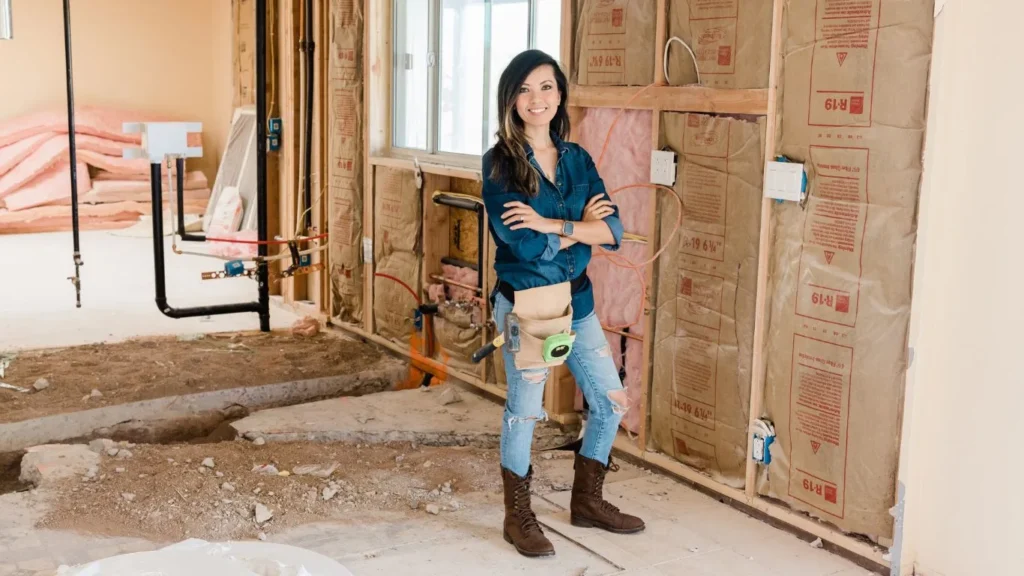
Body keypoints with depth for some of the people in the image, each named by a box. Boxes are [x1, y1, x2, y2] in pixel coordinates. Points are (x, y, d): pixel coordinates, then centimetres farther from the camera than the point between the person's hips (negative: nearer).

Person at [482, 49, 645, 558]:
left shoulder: (578, 159, 5)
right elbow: (522, 244, -21)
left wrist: (550, 224, -19)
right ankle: (518, 519, 24)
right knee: (524, 411, 5)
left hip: (577, 301, 6)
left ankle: (587, 502, 32)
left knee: (611, 403, 12)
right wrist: (579, 226, -11)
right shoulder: (500, 163, -10)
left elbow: (613, 231, -6)